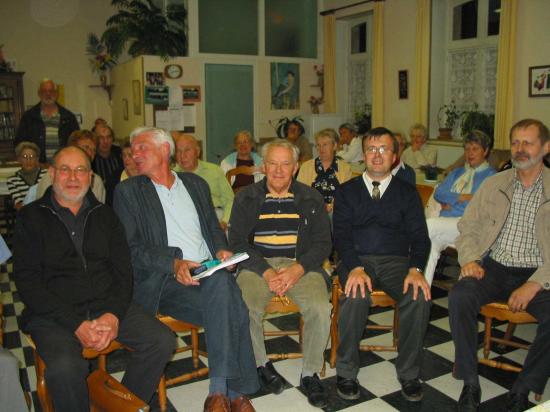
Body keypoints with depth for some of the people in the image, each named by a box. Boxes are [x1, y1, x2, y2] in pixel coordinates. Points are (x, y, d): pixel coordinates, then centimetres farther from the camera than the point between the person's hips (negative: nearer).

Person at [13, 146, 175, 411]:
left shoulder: (104, 215, 13)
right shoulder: (31, 218, 3)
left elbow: (123, 270, 8)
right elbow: (27, 282, -6)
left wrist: (114, 314, -11)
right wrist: (76, 325, -16)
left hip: (107, 306, 4)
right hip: (53, 313, -3)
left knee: (163, 341, -15)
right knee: (65, 367, -32)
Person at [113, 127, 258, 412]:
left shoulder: (195, 184, 21)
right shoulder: (128, 191, 8)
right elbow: (130, 248, -2)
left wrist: (221, 250, -1)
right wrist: (174, 263, -17)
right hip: (163, 281, -3)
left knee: (222, 282, -33)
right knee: (230, 311, -29)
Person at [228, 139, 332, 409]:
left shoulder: (311, 199, 10)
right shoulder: (246, 198, 8)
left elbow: (323, 243, 5)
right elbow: (237, 242, 0)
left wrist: (298, 269, -14)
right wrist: (266, 273, -14)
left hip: (301, 264, 1)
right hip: (257, 264, 0)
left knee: (321, 310, -26)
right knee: (245, 310, -28)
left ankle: (310, 373, -1)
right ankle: (261, 364, 2)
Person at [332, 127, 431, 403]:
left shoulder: (407, 193, 13)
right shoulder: (347, 191, 11)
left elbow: (419, 236, 4)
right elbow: (341, 234, 0)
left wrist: (415, 269, -17)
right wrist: (355, 268, -19)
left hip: (396, 261, 1)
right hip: (356, 259, -1)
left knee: (419, 296, -29)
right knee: (356, 296, -33)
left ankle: (408, 373, -7)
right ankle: (346, 372, -12)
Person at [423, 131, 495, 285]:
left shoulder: (491, 176, 13)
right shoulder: (457, 173, 31)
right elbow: (438, 193, 15)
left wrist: (451, 202, 1)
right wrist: (463, 197, 0)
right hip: (444, 223, 5)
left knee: (429, 225, -32)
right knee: (431, 244, -29)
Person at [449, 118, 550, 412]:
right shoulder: (493, 184, 9)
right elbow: (467, 226, 10)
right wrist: (469, 259, -9)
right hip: (493, 268, 2)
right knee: (459, 296, -28)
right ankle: (470, 384, -14)